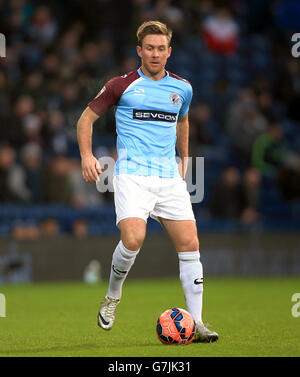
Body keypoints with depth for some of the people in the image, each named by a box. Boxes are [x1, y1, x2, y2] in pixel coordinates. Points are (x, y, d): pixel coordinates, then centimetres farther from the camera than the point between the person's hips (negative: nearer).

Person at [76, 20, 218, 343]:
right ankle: (113, 297, 4)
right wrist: (87, 155, -4)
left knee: (189, 244, -6)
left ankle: (195, 323, 0)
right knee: (133, 238, -24)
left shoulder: (182, 88, 13)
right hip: (131, 174, -4)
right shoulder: (121, 85, 2)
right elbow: (86, 118, 9)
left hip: (170, 177, 4)